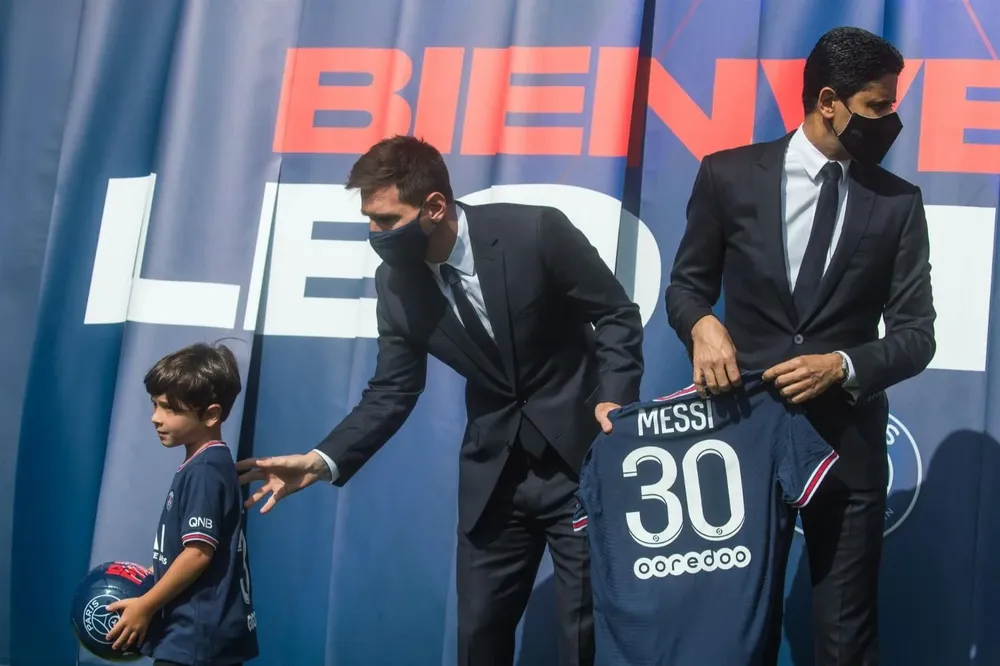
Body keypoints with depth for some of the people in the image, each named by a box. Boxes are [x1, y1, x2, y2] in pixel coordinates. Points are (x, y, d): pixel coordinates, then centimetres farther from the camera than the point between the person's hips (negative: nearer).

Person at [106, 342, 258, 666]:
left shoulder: (205, 470, -17)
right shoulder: (207, 466, 14)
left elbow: (199, 553, -21)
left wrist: (146, 605, -15)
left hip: (197, 637, -10)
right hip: (209, 632, 10)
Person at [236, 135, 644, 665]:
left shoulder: (535, 231, -17)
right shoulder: (396, 281, -5)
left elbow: (618, 316, -9)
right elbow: (392, 391, 0)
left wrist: (613, 399, -23)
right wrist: (323, 461, -12)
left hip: (579, 454, -4)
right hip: (494, 470, 4)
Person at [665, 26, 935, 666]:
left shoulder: (898, 202, 1)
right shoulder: (730, 175, -1)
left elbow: (916, 334, 0)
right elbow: (687, 283, 7)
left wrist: (842, 366, -17)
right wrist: (703, 324, -16)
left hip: (846, 440, 0)